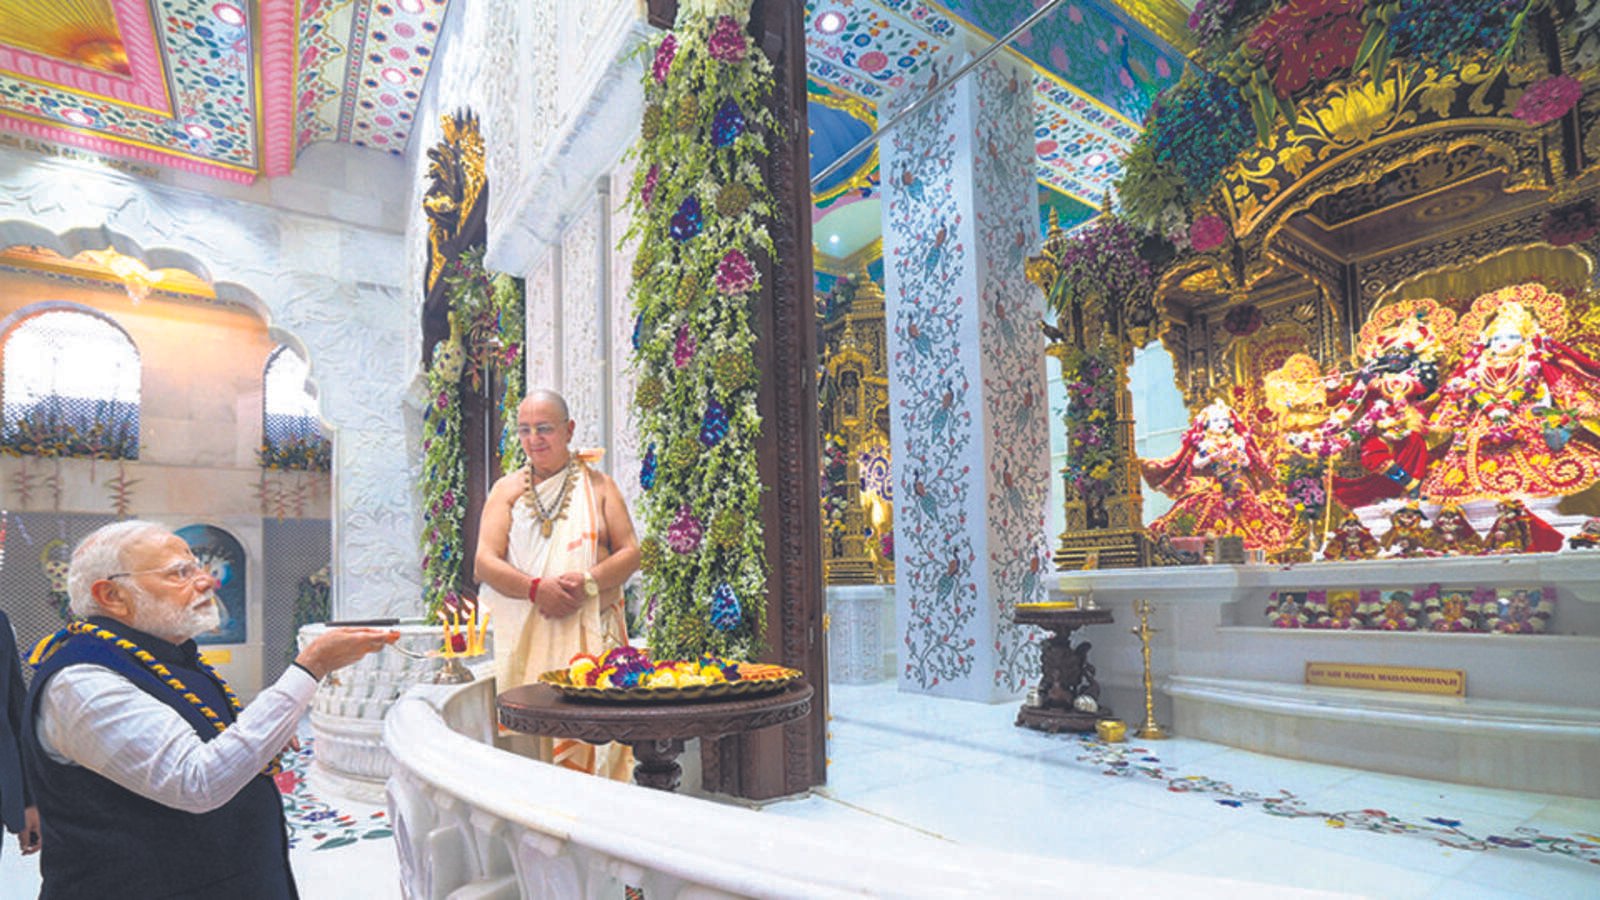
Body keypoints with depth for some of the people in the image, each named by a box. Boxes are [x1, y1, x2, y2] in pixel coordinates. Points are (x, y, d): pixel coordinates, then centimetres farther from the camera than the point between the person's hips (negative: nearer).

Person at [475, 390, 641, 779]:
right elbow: (484, 562, 2)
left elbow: (631, 553, 3)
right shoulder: (507, 490, 12)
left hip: (592, 633, -1)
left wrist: (589, 583, -15)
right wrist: (535, 588, -16)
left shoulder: (597, 484, 10)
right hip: (525, 636, 1)